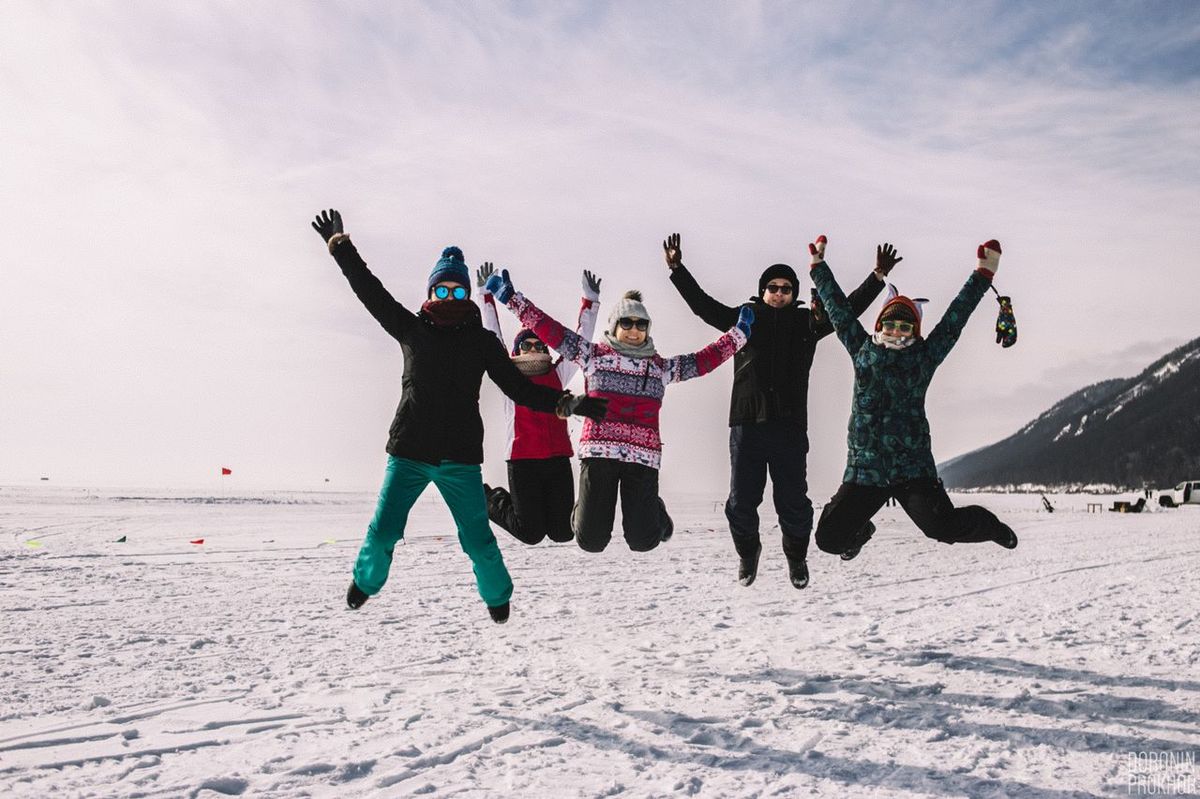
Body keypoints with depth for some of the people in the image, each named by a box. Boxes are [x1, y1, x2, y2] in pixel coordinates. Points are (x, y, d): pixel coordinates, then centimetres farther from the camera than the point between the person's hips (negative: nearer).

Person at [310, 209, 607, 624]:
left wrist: (567, 403, -9)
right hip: (408, 453, 1)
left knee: (478, 540, -2)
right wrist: (340, 246, 7)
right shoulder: (411, 328, 8)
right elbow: (370, 291, 10)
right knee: (382, 532, -1)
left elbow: (519, 387, 2)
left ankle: (497, 597, 27)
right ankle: (365, 581, 32)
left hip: (460, 458, -1)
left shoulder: (481, 340, 5)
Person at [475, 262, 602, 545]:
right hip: (522, 459, -3)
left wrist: (590, 300, 11)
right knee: (531, 533, -2)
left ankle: (537, 507, 33)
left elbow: (579, 342, 14)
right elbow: (493, 338, 3)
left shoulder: (558, 374, 14)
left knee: (563, 532, 1)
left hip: (559, 458, 3)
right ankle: (491, 499, 26)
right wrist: (486, 294, -1)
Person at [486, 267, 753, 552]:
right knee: (591, 540, -4)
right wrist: (511, 298, 1)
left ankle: (653, 510, 35)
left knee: (643, 541, -2)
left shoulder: (660, 366, 17)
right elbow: (549, 329, 5)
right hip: (598, 452, -1)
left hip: (643, 455, 2)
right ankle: (585, 510, 33)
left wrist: (738, 332, 23)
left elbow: (703, 360, 21)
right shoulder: (594, 355, 9)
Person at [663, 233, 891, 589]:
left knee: (793, 500, 3)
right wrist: (677, 270, -5)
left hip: (789, 426, 0)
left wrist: (877, 277, -1)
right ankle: (747, 551, 30)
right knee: (741, 501, 4)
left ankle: (796, 556, 27)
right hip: (746, 425, 0)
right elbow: (702, 303, 4)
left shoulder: (807, 322, 11)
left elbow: (848, 307, 8)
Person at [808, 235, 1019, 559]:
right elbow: (838, 307, 16)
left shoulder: (924, 356, 6)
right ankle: (861, 531, 39)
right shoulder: (863, 350, 10)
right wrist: (819, 266, 22)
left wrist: (983, 274, 5)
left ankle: (989, 525, 22)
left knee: (942, 527, -16)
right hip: (864, 468, 2)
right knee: (829, 538, -1)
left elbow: (955, 317, 6)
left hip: (912, 467, -2)